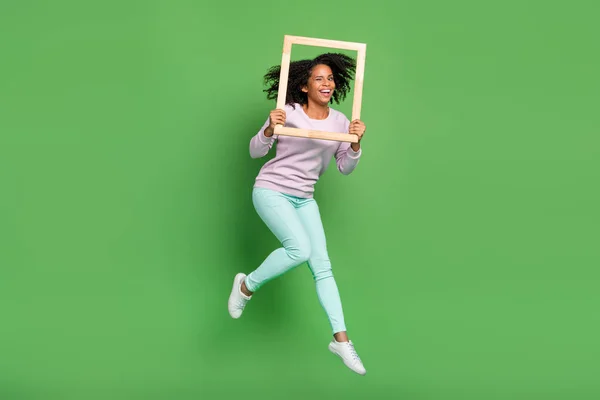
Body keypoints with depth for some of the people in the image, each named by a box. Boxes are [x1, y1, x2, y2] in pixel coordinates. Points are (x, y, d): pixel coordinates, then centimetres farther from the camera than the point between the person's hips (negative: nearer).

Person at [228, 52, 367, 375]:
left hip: (304, 199, 5)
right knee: (299, 249, -24)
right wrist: (270, 130, -26)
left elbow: (345, 168, 7)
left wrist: (356, 144, -12)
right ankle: (246, 285, 3)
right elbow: (255, 152, -6)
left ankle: (341, 339, 5)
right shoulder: (288, 112, -11)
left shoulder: (339, 121, 2)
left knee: (322, 266, -1)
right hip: (271, 191, -5)